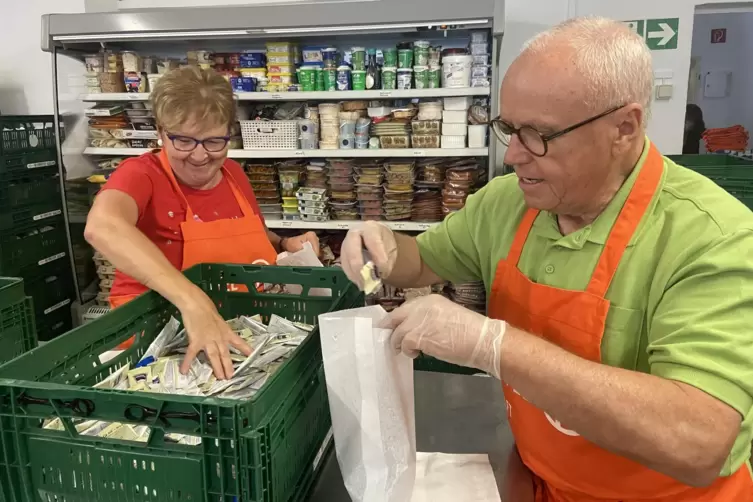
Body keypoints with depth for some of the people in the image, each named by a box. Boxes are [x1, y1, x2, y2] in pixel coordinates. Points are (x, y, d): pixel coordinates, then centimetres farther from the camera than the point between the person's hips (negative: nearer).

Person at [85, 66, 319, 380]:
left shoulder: (233, 173, 2)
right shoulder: (142, 174, -13)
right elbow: (102, 226, -35)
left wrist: (284, 245, -1)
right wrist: (191, 301, -45)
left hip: (245, 330, 5)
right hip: (156, 332, -5)